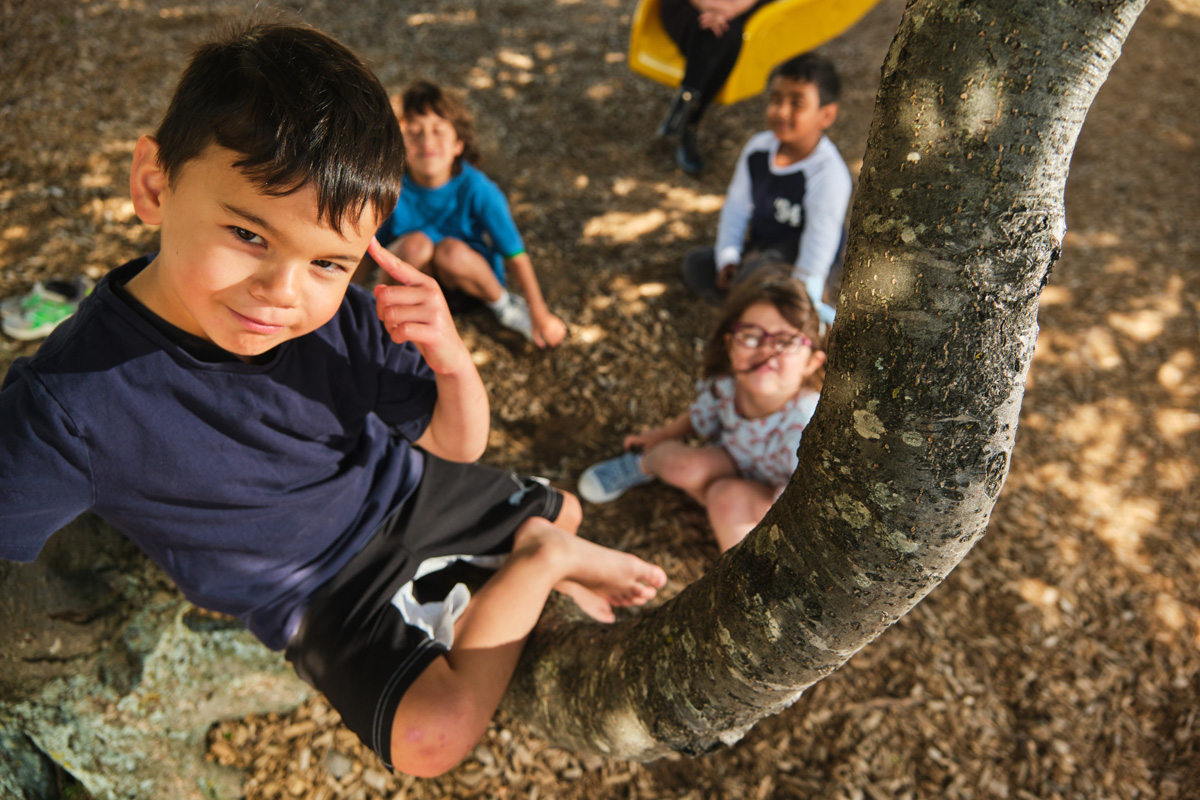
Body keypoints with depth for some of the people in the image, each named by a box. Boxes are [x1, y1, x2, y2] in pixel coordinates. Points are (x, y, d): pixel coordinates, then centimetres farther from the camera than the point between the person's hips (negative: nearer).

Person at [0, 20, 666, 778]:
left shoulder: (345, 320, -22)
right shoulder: (63, 403, -31)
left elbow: (454, 445, -10)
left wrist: (453, 361, -30)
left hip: (405, 491, 4)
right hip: (319, 589, -3)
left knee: (559, 510, 13)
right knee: (432, 733, -20)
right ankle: (542, 562, -4)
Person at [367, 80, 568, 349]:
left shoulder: (476, 189, -24)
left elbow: (515, 254, -17)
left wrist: (539, 315, -11)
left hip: (466, 274, 0)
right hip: (410, 276, 0)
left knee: (451, 252, -34)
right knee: (415, 243, -33)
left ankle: (501, 303, -3)